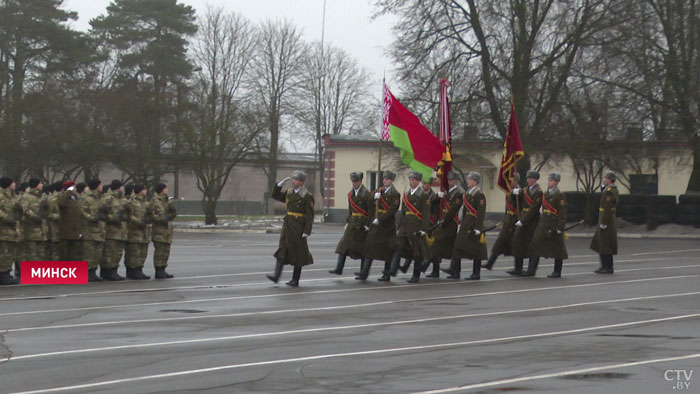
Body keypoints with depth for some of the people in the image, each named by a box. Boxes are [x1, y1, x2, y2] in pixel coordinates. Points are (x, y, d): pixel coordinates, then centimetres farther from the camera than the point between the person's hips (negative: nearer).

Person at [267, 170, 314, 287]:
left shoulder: (307, 196, -9)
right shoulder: (289, 193, 10)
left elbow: (309, 216, -11)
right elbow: (276, 196, 19)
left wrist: (307, 231, -16)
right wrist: (280, 185, 5)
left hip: (298, 228, -6)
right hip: (287, 225, 6)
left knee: (298, 252, 2)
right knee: (282, 250, -2)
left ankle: (295, 280, 9)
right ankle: (276, 275, -8)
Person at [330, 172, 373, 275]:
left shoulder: (366, 194, -10)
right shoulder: (350, 193, 10)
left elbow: (371, 210, -11)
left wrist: (368, 224, -15)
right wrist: (347, 222, 11)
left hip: (362, 223, -6)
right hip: (352, 223, 6)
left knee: (362, 248, 3)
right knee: (344, 244, -2)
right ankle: (339, 269, -4)